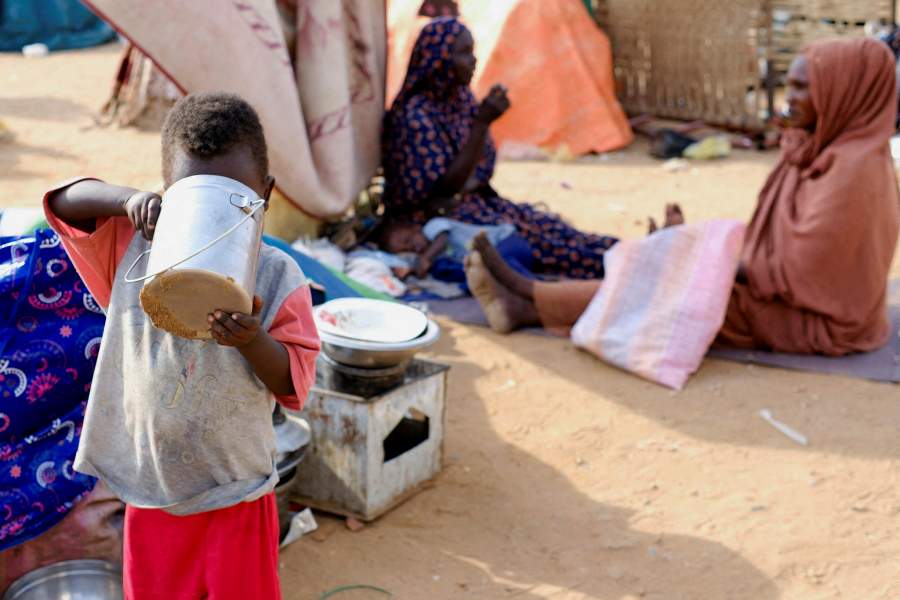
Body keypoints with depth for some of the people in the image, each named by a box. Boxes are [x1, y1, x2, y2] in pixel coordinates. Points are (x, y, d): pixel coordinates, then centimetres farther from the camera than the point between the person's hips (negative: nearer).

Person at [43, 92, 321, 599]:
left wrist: (252, 340, -32)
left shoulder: (276, 277, -12)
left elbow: (293, 382, -11)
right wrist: (128, 198, -22)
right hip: (150, 485, 2)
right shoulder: (136, 249, -5)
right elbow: (61, 203, -4)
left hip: (236, 493, -2)